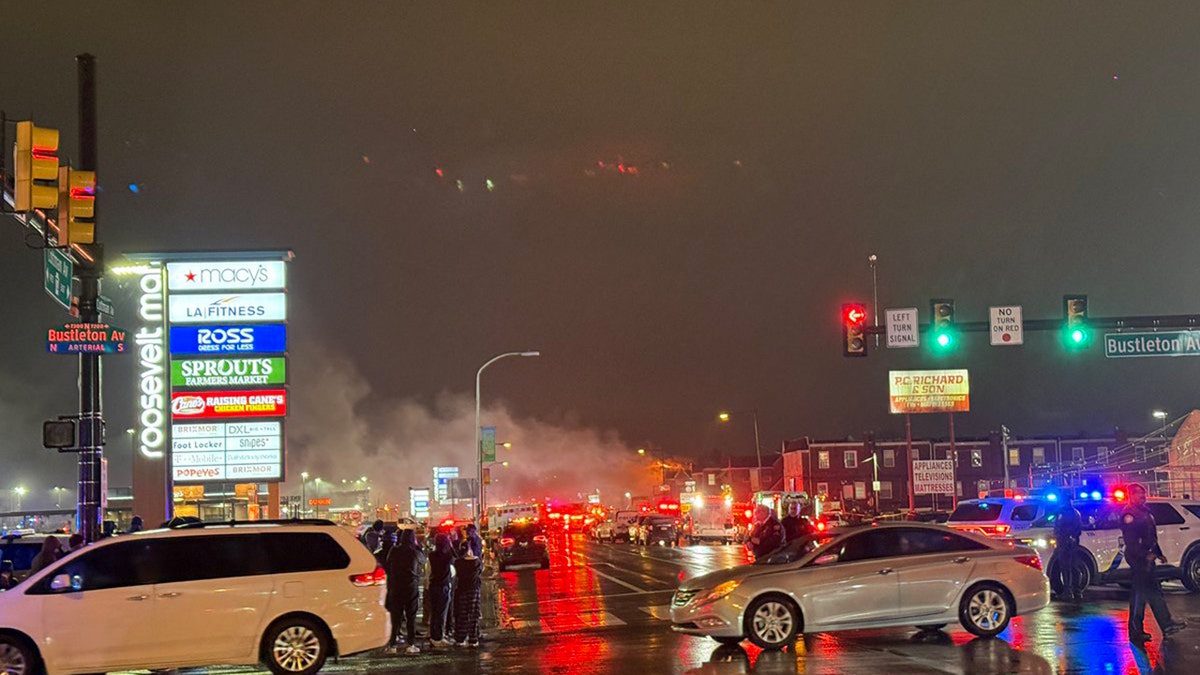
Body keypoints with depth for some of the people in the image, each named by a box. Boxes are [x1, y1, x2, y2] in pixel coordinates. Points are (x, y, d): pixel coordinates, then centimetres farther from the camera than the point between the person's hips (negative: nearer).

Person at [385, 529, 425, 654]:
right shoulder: (415, 553, -9)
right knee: (411, 617, 5)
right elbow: (423, 559, 12)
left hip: (395, 589, 2)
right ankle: (411, 644, 4)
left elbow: (388, 566, 8)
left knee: (395, 617, 6)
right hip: (412, 588, -2)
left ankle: (392, 645, 3)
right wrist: (417, 546, 14)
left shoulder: (394, 551, -3)